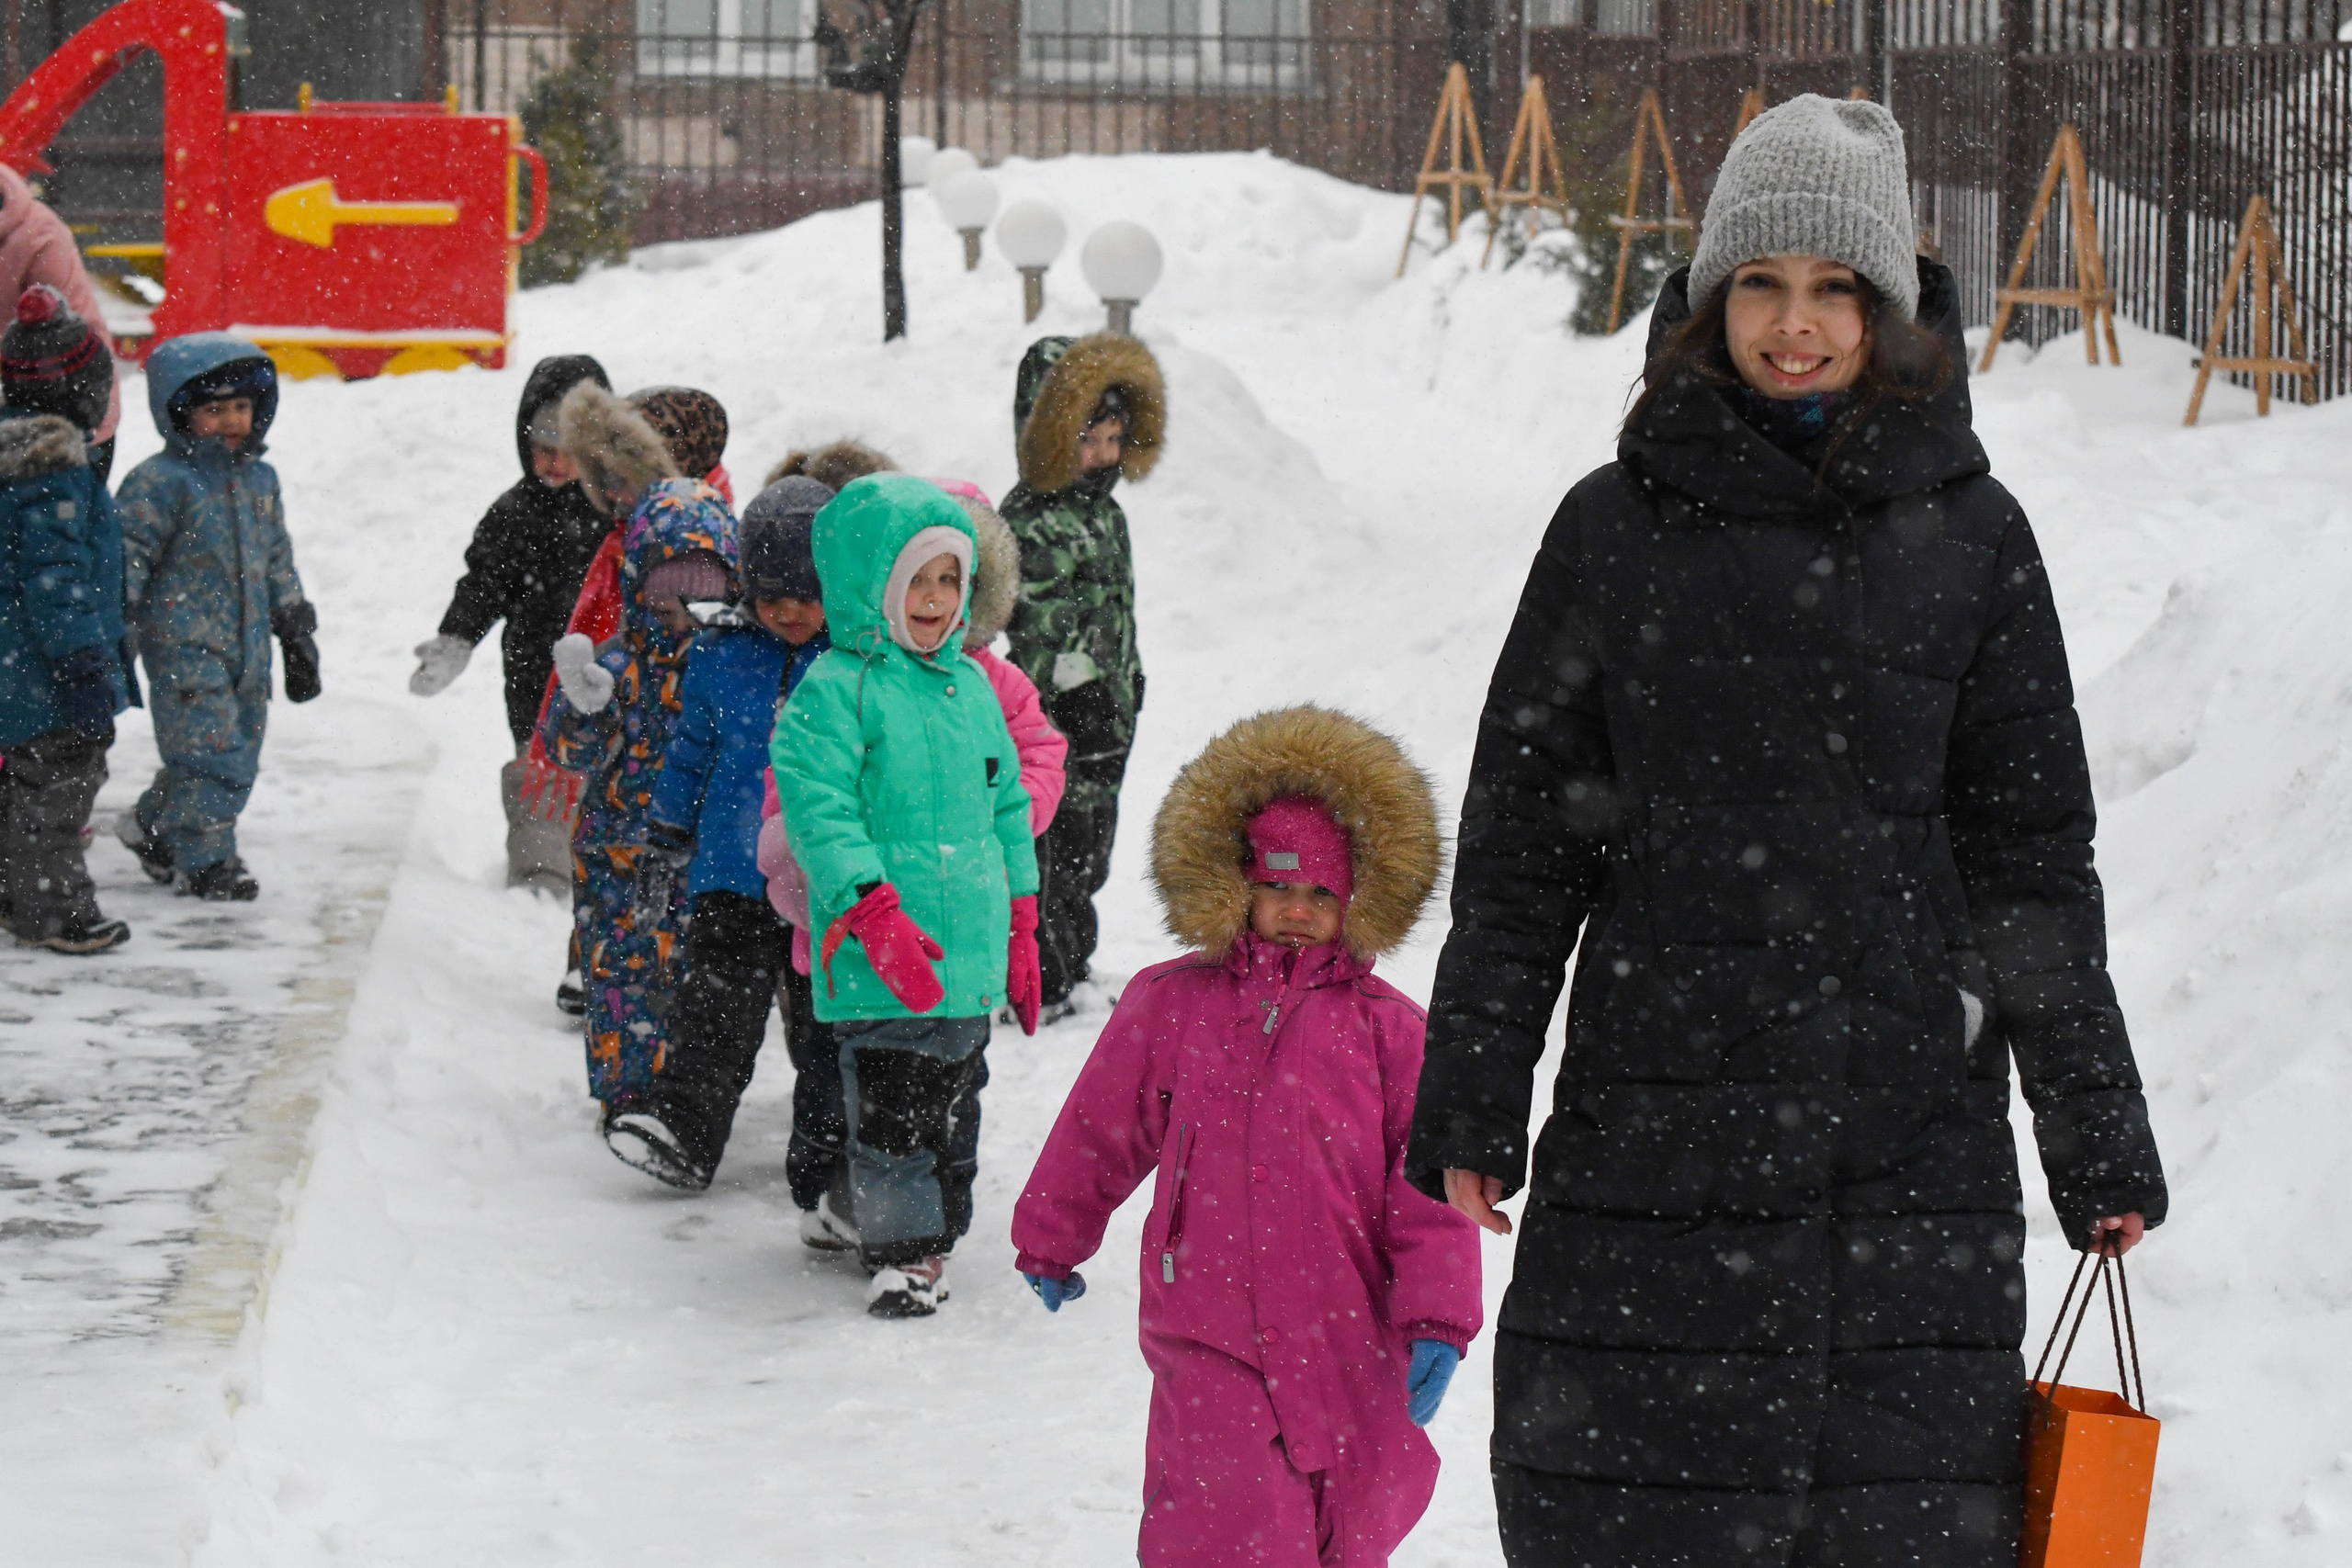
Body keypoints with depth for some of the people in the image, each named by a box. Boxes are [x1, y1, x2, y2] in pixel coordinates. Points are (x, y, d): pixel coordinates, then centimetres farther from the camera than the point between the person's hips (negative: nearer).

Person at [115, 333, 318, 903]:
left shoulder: (259, 478, 13)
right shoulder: (161, 482, -10)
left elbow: (277, 562, 23)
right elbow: (127, 559, -11)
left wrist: (297, 632, 23)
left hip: (247, 643, 7)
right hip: (183, 647, -7)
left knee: (239, 760, 10)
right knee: (208, 753, -11)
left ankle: (152, 828, 26)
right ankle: (205, 861, 2)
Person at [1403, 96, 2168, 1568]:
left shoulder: (1969, 534, 6)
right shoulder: (1617, 526, 6)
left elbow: (2036, 853, 8)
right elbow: (1521, 838, 9)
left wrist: (2098, 1130, 6)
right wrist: (1471, 1098, 4)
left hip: (1913, 1143, 0)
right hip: (1654, 1135, 0)